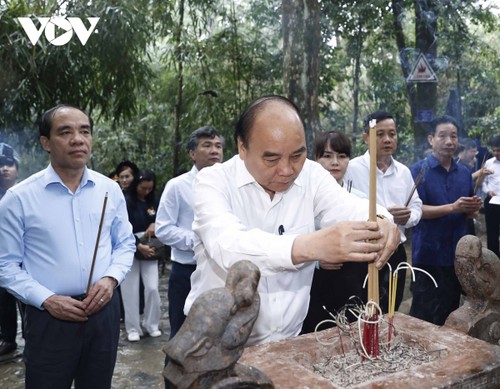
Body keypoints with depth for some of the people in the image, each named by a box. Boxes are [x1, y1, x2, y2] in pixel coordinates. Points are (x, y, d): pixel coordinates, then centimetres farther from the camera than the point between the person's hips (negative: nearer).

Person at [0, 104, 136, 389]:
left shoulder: (110, 189, 2)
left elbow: (125, 243, 10)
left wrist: (111, 278, -7)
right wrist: (46, 300, -14)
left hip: (103, 312, 3)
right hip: (49, 318, -3)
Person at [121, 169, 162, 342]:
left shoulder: (154, 201, 5)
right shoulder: (126, 202, -9)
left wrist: (155, 224, -12)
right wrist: (139, 245, -25)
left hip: (150, 251, 3)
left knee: (152, 288, 0)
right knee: (131, 291, 1)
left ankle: (152, 324, 17)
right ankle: (133, 328, 14)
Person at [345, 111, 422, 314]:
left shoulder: (403, 171, 9)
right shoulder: (352, 168, -13)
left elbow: (416, 206, 14)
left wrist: (408, 217, -8)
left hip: (396, 252, 6)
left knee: (391, 312, 19)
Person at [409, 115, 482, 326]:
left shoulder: (464, 172, 9)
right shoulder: (418, 170, -8)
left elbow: (469, 213, 16)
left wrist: (474, 208, -8)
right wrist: (453, 207, -23)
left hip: (457, 254, 6)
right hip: (429, 255, -5)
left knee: (451, 312, 17)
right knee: (424, 316, 2)